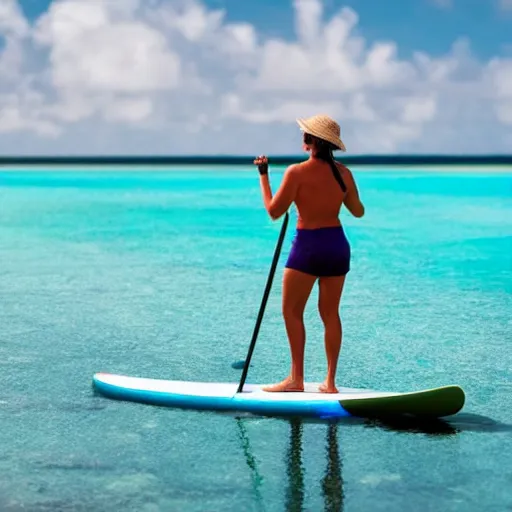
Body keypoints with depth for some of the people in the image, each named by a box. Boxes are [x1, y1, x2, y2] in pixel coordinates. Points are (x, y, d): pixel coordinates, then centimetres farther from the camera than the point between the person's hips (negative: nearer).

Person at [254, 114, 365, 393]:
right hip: (338, 245, 5)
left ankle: (296, 378, 0)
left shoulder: (297, 172, -13)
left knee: (292, 311, 4)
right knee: (330, 313, 10)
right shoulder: (344, 173, 2)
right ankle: (330, 381, 12)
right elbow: (358, 211, 11)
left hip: (308, 246, -5)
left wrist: (263, 175, 1)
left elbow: (274, 211, -8)